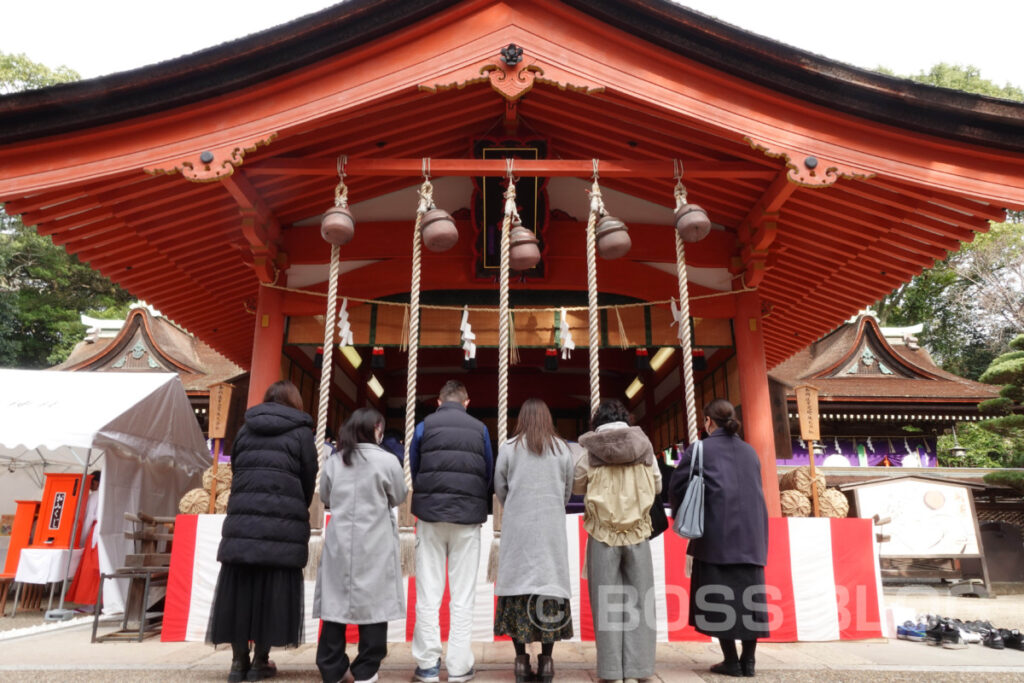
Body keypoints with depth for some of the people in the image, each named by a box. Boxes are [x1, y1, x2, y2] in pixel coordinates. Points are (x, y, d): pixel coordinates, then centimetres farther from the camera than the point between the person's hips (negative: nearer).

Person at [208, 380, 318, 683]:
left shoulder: (245, 429, 16)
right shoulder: (300, 432, 4)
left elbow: (234, 471, 16)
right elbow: (309, 481, 3)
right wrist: (298, 514, 18)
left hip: (242, 520, 4)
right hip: (283, 525, -4)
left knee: (239, 589, 9)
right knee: (271, 591, 4)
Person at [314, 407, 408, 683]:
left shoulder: (334, 461, 3)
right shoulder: (387, 461, -9)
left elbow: (325, 497, 14)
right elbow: (398, 497, 3)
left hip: (340, 542, 4)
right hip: (374, 544, -4)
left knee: (335, 601, 9)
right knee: (373, 602, 5)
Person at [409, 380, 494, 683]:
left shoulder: (424, 426, 3)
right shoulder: (479, 429, 5)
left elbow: (413, 471, 9)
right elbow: (490, 474, 9)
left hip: (430, 514, 0)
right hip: (468, 517, 0)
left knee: (428, 593, 7)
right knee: (463, 595, 5)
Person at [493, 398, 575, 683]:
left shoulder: (508, 448, -1)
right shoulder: (562, 449, 4)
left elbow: (499, 487, 5)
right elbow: (568, 489, 9)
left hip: (517, 527, -1)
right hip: (552, 528, 1)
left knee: (518, 584, 4)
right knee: (549, 584, 5)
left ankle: (521, 660, 5)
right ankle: (546, 660, 7)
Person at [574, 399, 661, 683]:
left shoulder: (589, 449, -3)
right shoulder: (643, 445, 2)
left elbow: (577, 486, 9)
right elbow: (657, 486, 11)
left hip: (603, 534, -1)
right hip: (637, 532, 1)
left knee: (607, 603, 5)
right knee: (639, 601, 8)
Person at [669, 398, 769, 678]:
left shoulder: (700, 449, -1)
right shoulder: (750, 451, 14)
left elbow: (676, 487, 0)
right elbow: (755, 490, 20)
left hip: (718, 533, -5)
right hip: (752, 533, 5)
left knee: (719, 596, 3)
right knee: (750, 595, 8)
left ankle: (731, 661, 4)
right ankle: (748, 661, 11)